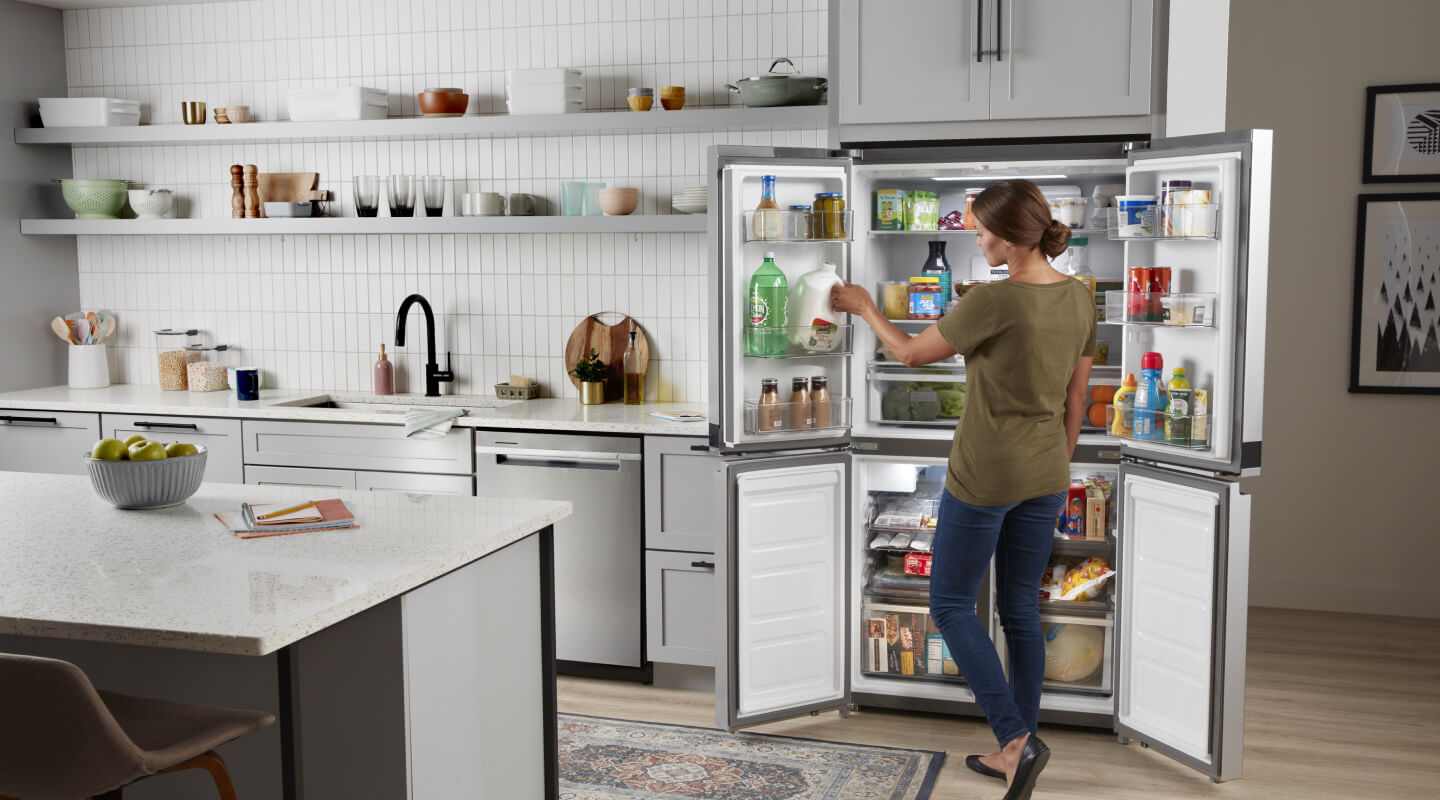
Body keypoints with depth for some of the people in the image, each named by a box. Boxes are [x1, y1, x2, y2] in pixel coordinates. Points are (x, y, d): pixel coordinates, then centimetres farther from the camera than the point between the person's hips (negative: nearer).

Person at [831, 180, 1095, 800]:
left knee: (951, 603, 9)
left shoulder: (993, 301, -22)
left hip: (985, 475, -7)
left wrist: (864, 307, 9)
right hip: (1044, 474, 7)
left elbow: (911, 353, -8)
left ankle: (1014, 737, -1)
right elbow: (1076, 397, 9)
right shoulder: (1079, 299, 0)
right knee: (1020, 609, 16)